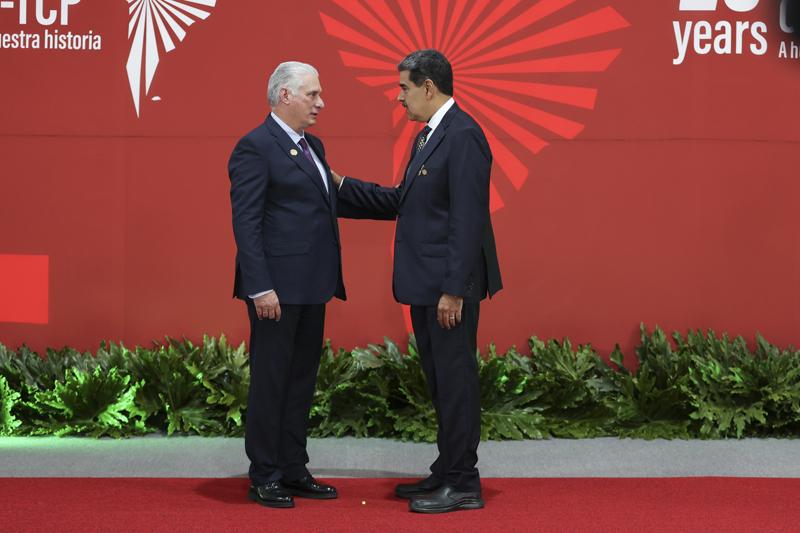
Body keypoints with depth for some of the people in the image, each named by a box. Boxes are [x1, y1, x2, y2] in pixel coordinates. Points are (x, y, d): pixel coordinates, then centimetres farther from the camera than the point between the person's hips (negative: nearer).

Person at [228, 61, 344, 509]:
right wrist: (261, 287, -21)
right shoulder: (256, 148, -11)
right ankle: (264, 477, 9)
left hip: (312, 286, 9)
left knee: (302, 379, 14)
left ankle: (294, 471, 23)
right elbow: (245, 223, -16)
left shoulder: (313, 146, 16)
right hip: (278, 286, -9)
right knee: (271, 380, 0)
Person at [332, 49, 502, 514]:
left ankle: (463, 485, 4)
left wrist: (454, 290, -23)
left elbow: (468, 219, -21)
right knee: (440, 380, 16)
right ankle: (448, 472, 26)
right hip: (426, 285, 10)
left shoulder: (463, 135, -16)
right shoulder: (428, 136, 15)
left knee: (455, 379, -3)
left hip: (450, 285, -10)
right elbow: (402, 202, 20)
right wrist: (341, 185, 17)